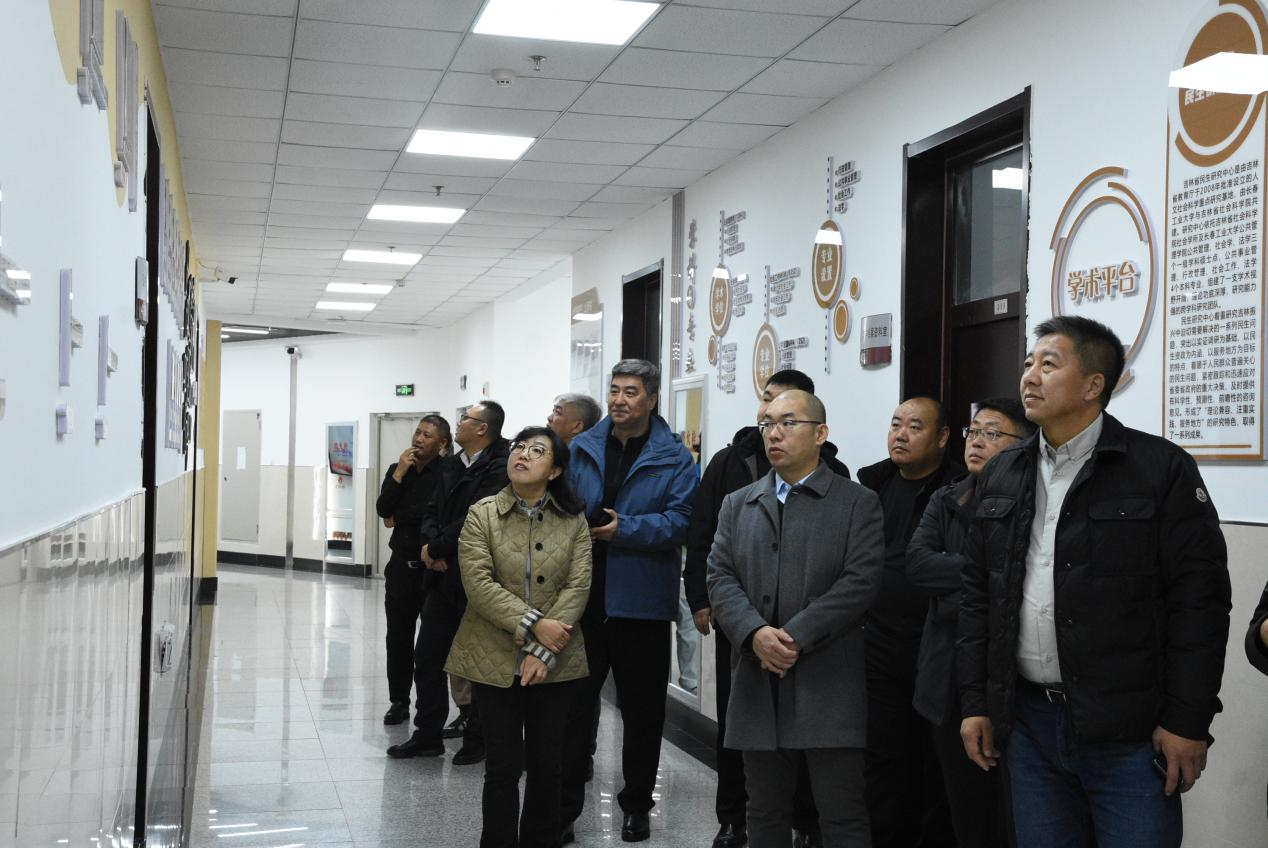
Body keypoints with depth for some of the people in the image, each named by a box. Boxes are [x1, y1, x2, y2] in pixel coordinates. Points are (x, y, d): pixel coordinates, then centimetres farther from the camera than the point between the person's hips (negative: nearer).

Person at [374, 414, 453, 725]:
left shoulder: (448, 473, -10)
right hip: (401, 564, 5)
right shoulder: (397, 469, 8)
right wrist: (400, 472, -10)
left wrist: (398, 518, -3)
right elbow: (383, 510, -2)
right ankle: (398, 702, 18)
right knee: (398, 636, 9)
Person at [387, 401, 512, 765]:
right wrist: (433, 546, -7)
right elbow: (433, 512, 12)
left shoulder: (498, 469, -15)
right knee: (427, 657, 11)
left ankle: (476, 740, 17)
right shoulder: (453, 465, 13)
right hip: (443, 575, 8)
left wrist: (435, 548, -12)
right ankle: (428, 735, 22)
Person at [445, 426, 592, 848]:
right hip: (495, 660, -1)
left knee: (547, 764, 10)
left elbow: (578, 586, -5)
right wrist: (533, 624, -20)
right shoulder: (482, 515, -1)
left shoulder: (573, 521, 2)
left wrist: (543, 651, -15)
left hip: (554, 663, 2)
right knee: (503, 766, 2)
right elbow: (479, 584, -11)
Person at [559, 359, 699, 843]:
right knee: (572, 702, 5)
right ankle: (563, 808, 13)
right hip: (581, 594, 2)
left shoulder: (674, 458, -2)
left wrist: (624, 528, -21)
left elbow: (680, 521, -12)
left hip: (640, 600, -2)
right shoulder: (581, 449, 8)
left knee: (642, 709, 10)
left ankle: (637, 807, 25)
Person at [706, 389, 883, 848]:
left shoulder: (858, 504, 3)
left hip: (828, 688, -4)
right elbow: (720, 578, 5)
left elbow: (861, 581, -9)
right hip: (758, 686, 4)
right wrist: (755, 633, -14)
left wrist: (795, 637, -16)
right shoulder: (737, 504, 15)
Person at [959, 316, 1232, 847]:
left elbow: (1199, 599, -9)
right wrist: (975, 702, 8)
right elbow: (978, 594, 12)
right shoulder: (1001, 476, 10)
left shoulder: (1162, 470, -6)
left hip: (1129, 730, -4)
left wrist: (1187, 722, -11)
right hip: (1028, 720, 5)